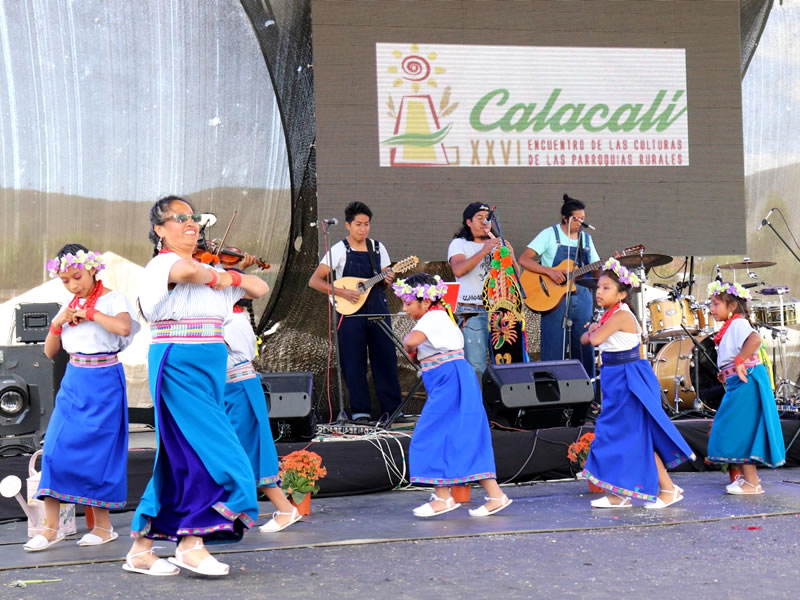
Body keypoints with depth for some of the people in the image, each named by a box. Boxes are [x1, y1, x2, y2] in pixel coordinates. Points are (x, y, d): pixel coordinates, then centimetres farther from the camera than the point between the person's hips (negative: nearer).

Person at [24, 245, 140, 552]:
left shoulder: (113, 298, -5)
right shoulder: (69, 305, 13)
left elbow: (124, 327, -28)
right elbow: (50, 352, 14)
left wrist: (90, 312, -17)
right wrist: (58, 323, -3)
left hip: (103, 384, -5)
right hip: (73, 381, 5)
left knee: (97, 452, -2)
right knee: (56, 449, -5)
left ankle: (103, 526, 10)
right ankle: (51, 528, -1)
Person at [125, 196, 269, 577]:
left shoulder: (211, 268, 18)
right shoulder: (161, 264, -6)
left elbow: (260, 288, 18)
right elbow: (186, 269, -31)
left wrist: (231, 278, 1)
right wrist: (214, 276, -11)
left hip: (209, 369, 8)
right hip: (178, 364, -8)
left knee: (180, 457, 8)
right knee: (208, 450, -10)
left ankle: (141, 548, 14)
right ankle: (190, 544, -1)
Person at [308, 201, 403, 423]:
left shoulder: (378, 248, 9)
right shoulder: (339, 250, -4)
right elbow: (314, 281, -8)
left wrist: (388, 280, -7)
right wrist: (342, 292, -18)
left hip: (377, 307, 4)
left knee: (386, 358, 3)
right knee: (354, 363, -1)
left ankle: (392, 409, 9)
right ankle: (360, 411, 7)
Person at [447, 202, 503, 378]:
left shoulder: (497, 244, 22)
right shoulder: (459, 244, 7)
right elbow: (458, 270, -14)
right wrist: (483, 252, -21)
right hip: (472, 312, -5)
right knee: (476, 368, -11)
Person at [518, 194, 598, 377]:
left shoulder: (586, 238, 13)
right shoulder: (550, 234, -3)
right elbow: (524, 260, -11)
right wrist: (550, 271, -21)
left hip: (581, 295, 5)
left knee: (584, 349, 6)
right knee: (553, 351, -3)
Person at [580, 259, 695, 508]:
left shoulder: (621, 315, -19)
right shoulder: (610, 315, 11)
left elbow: (596, 339, -28)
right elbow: (585, 338, 15)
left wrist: (594, 331, -5)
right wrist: (593, 330, -7)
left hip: (629, 381, -10)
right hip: (617, 381, 10)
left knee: (636, 437, -4)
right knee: (619, 435, 12)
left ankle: (668, 488, 5)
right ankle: (620, 494, 18)